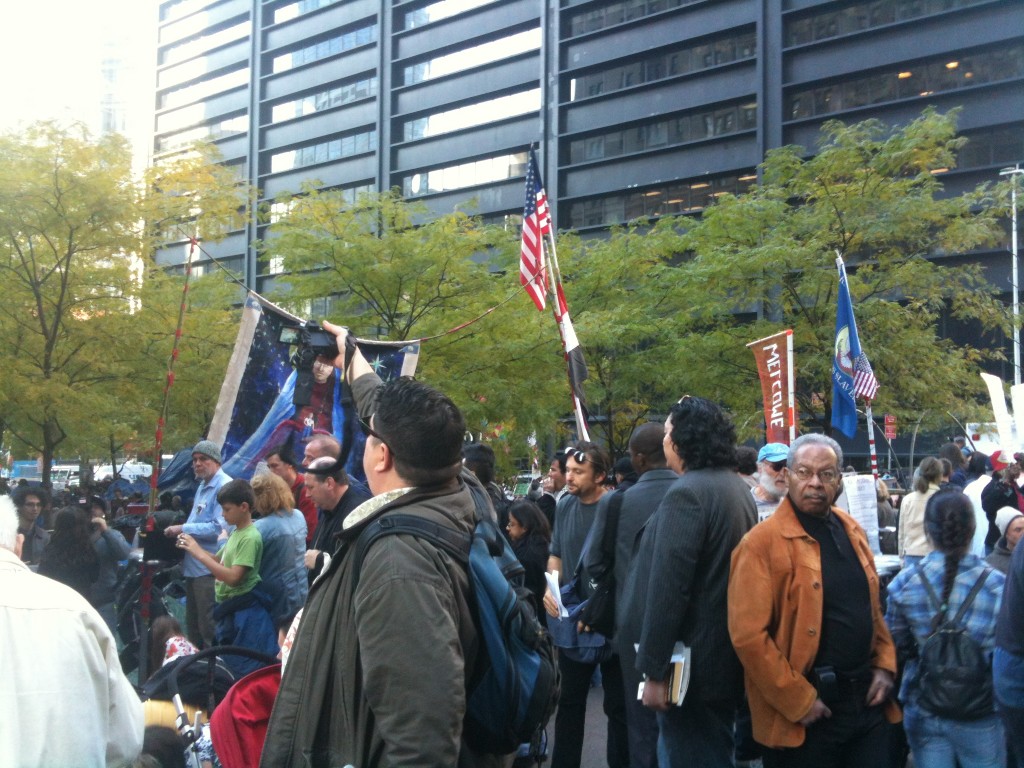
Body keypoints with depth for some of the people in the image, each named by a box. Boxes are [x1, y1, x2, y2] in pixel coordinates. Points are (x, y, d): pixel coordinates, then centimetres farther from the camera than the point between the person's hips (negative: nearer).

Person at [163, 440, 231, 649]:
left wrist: (183, 529, -17)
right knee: (193, 624, 19)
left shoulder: (224, 486, -14)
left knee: (209, 629, -5)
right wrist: (181, 531, 8)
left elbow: (220, 527, -23)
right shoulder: (202, 486, 18)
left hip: (210, 570, -10)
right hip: (195, 566, 10)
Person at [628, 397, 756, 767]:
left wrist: (654, 670, -19)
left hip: (692, 665, -9)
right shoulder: (738, 487, 11)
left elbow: (667, 588, -23)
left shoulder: (687, 493, -19)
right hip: (728, 655, 10)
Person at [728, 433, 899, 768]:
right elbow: (748, 635, -17)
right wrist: (798, 701, -16)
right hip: (807, 714, -6)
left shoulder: (851, 530, 10)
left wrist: (884, 665, 7)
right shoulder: (763, 543, -12)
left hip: (867, 697, 6)